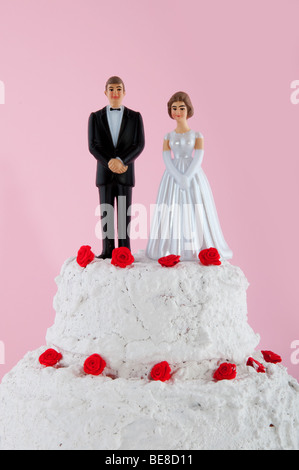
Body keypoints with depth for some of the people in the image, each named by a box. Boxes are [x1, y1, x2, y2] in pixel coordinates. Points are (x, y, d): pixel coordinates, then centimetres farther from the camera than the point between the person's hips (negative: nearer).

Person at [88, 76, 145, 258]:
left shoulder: (135, 117, 2)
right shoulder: (95, 117, 4)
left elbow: (139, 145, -6)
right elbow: (93, 146, -3)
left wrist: (121, 161, -20)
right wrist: (110, 163, -16)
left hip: (125, 172, -1)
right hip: (104, 172, 1)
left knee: (124, 213, 1)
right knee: (106, 212, 3)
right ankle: (107, 250, 9)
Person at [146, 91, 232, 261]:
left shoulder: (197, 136, 3)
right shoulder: (168, 137, 8)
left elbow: (198, 159, -8)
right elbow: (167, 160, -3)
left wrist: (187, 177, -21)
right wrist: (179, 178, -18)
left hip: (194, 176, -1)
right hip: (173, 178, 2)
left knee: (195, 214, -4)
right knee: (172, 214, -2)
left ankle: (196, 249, 3)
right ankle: (173, 249, 4)